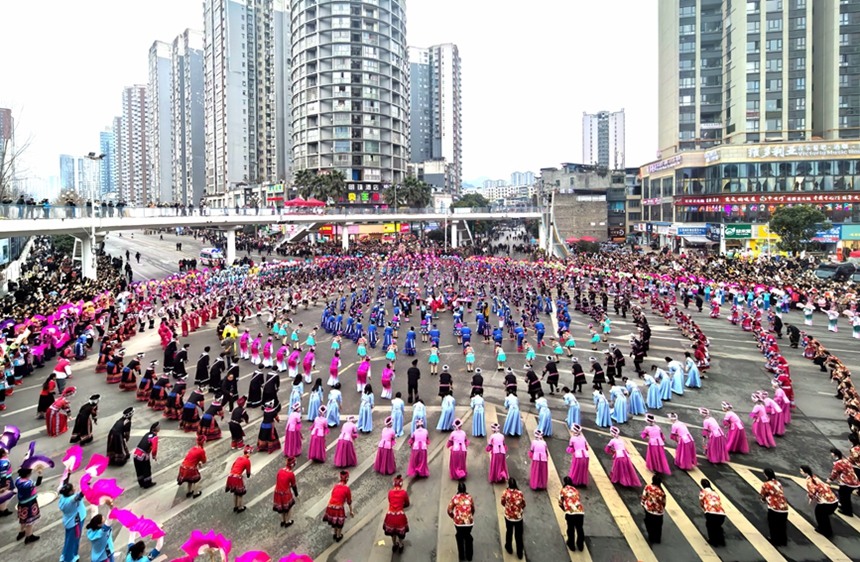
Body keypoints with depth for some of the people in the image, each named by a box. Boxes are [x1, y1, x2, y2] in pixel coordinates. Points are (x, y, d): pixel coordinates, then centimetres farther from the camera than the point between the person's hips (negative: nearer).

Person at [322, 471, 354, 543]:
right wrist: (351, 511, 14)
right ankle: (338, 537, 38)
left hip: (330, 507, 5)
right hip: (338, 508, -5)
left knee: (334, 520, 31)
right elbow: (349, 501, 2)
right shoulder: (346, 488, -5)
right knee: (340, 522, 22)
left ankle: (335, 534, 49)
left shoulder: (335, 486, 8)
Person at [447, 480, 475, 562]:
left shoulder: (455, 498, -8)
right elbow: (473, 509, 9)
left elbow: (449, 510, -6)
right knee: (468, 537, 25)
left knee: (460, 537, 24)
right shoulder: (469, 497, -4)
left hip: (458, 522, -1)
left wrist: (453, 517, 13)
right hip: (469, 522, 1)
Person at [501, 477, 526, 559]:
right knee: (518, 535, 16)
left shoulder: (505, 493, -19)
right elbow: (524, 505, -4)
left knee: (509, 532, 25)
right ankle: (520, 554, 28)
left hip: (508, 516, 0)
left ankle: (509, 548, 45)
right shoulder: (520, 493, -19)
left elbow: (503, 503, -1)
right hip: (519, 517, 0)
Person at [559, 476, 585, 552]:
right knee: (579, 529, 23)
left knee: (571, 529, 20)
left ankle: (571, 546, 37)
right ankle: (581, 546, 40)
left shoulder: (563, 490, 13)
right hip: (580, 512, 3)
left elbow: (560, 503, 15)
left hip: (570, 512, -3)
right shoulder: (576, 490, 23)